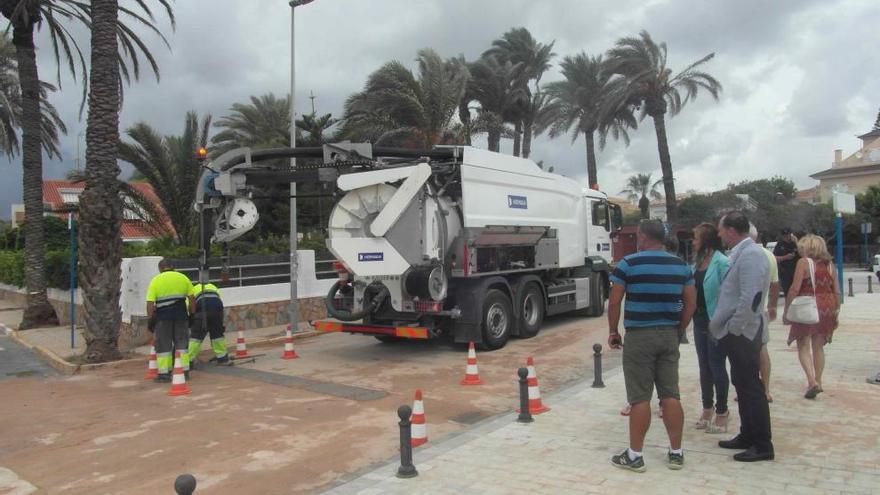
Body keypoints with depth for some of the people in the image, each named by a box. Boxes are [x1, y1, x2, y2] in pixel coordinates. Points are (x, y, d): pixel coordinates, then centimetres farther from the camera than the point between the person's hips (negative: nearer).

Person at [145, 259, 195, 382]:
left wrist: (150, 318, -1)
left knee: (163, 344, 6)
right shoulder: (183, 277, 8)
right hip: (180, 314, 2)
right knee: (181, 342, 11)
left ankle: (164, 373, 6)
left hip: (163, 316, -2)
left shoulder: (155, 280, 1)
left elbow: (150, 303, -7)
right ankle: (184, 371, 11)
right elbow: (191, 299, 6)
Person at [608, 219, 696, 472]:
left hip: (639, 335, -4)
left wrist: (613, 332, 4)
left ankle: (634, 455, 8)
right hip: (669, 335, 5)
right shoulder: (681, 265, 7)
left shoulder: (628, 264, -7)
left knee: (640, 397, 0)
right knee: (670, 394, 10)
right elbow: (690, 303, 9)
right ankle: (676, 453, 18)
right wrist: (678, 331, 17)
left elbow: (614, 302, -7)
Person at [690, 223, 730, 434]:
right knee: (704, 366, 15)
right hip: (699, 320, 8)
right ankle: (707, 407, 28)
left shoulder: (722, 262, -13)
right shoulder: (698, 262, 10)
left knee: (717, 367, 2)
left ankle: (722, 411, 16)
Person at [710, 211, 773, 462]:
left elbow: (750, 298, -26)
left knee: (750, 387, -3)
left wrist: (732, 329, -18)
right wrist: (720, 325, 16)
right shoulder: (741, 253, 13)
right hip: (738, 333, 10)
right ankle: (747, 436, 28)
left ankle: (762, 446, 6)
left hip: (742, 334, -10)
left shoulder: (750, 254, -18)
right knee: (743, 385, 17)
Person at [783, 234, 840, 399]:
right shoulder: (829, 264, 8)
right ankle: (818, 381, 20)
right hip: (827, 309, 5)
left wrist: (786, 310, -7)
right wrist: (836, 313, 16)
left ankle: (812, 381, -11)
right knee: (818, 347, 15)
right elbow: (837, 291, 8)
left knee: (803, 347, 2)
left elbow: (795, 289, -13)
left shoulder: (803, 262, -7)